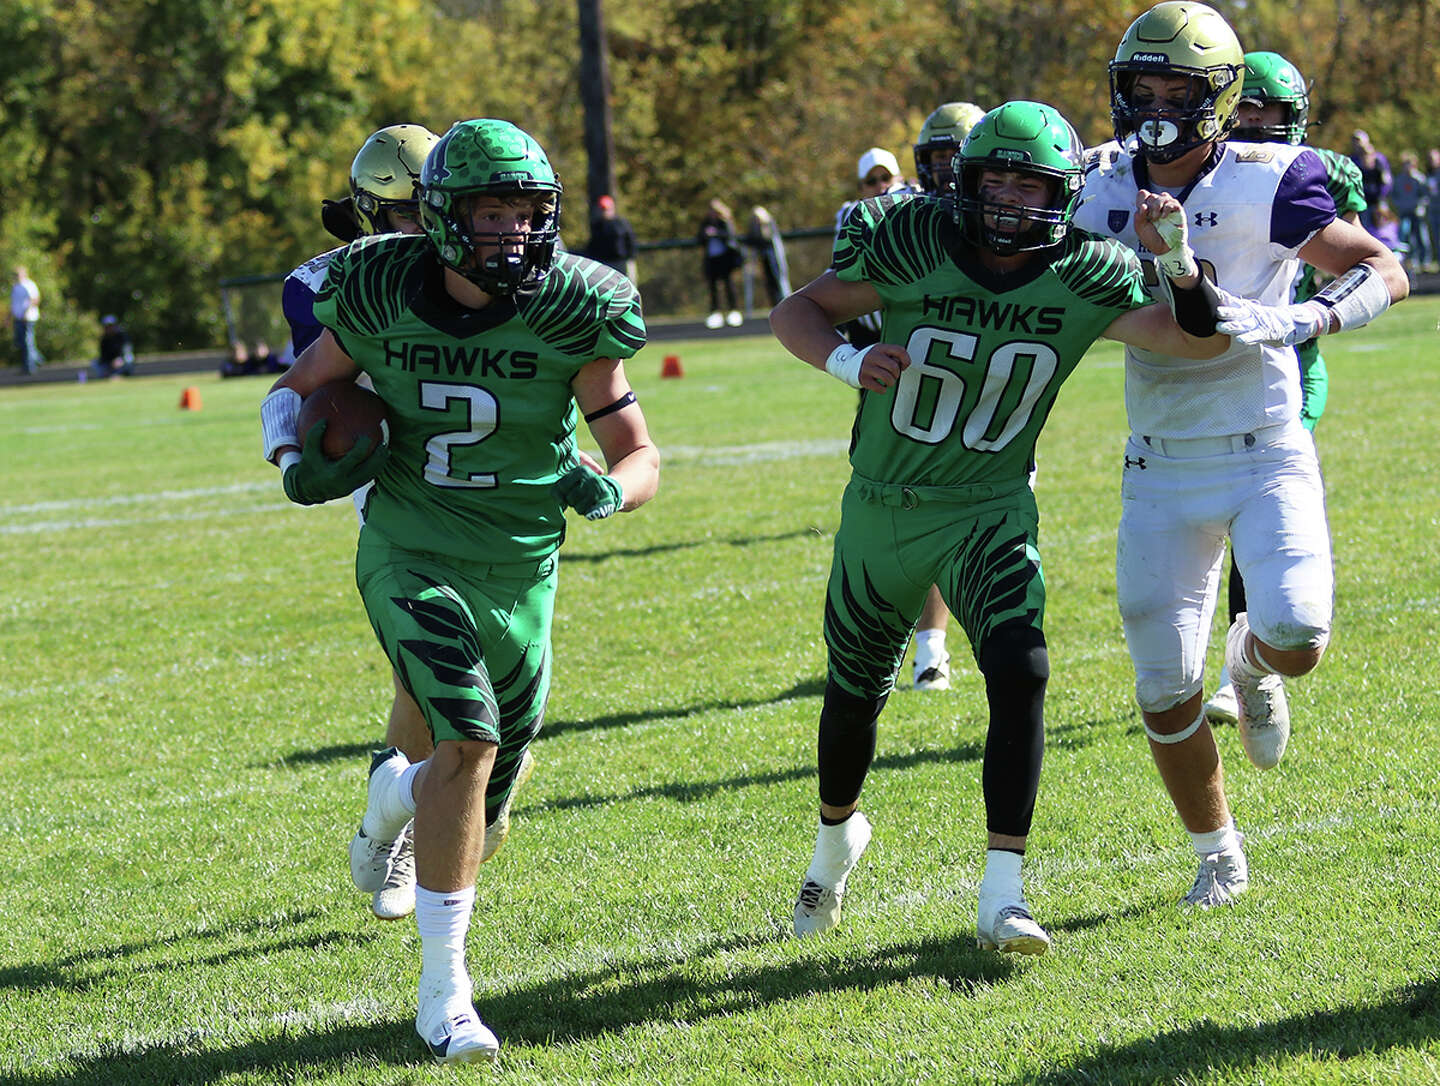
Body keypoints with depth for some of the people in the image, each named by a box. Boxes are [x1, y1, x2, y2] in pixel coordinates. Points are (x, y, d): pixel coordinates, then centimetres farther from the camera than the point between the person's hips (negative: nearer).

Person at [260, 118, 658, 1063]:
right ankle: (443, 992, -15)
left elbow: (641, 457, -5)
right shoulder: (380, 300, -9)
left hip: (520, 577, 2)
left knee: (478, 832, 9)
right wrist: (298, 463, -13)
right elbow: (294, 392, 8)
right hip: (410, 556, -2)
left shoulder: (568, 316, -10)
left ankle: (397, 790, 50)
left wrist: (608, 489, -28)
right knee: (470, 739, -27)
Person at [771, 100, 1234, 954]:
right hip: (884, 506, 1)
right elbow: (796, 313, -6)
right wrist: (849, 362, -26)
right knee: (857, 692, 16)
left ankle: (1002, 897, -20)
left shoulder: (1083, 281, -12)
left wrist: (1179, 261, -32)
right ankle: (838, 834, 48)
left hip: (991, 513, -1)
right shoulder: (910, 248, -15)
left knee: (1021, 674, -23)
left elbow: (1202, 341, -14)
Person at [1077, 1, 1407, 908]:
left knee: (1298, 638, -23)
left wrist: (1296, 322, -24)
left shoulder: (1265, 186, -10)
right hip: (1163, 469, 3)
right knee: (1166, 690, 0)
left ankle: (1253, 662, 16)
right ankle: (1218, 856, 24)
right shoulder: (1105, 191, 3)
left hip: (1266, 452, -3)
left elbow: (1386, 273, -8)